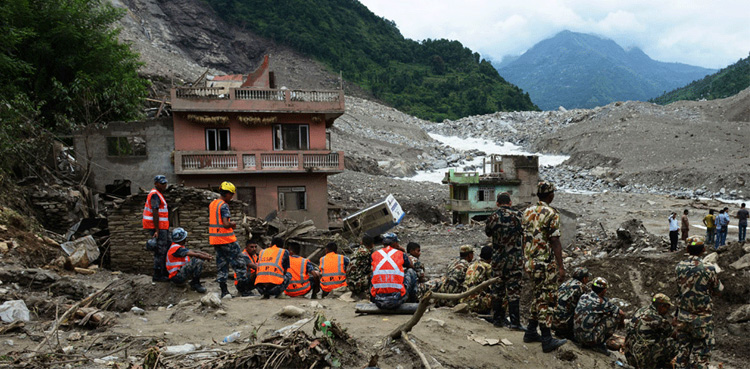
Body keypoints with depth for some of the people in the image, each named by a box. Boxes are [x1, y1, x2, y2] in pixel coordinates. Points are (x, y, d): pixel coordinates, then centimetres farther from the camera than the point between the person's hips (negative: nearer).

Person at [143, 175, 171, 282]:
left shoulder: (158, 194, 19)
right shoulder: (155, 195, -14)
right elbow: (155, 213, -21)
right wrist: (157, 230, -25)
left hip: (162, 228, 10)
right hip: (158, 228, -10)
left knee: (168, 249, 13)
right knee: (160, 252, -6)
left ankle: (166, 273, 19)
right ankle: (157, 275, 1)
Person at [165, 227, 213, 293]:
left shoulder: (177, 246, 15)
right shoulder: (176, 248, -18)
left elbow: (194, 252, 11)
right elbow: (196, 255, -21)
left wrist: (206, 254, -2)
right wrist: (208, 258, -8)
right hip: (177, 277, -11)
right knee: (198, 261, -25)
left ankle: (195, 281, 7)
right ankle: (195, 284, -10)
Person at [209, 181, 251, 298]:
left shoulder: (212, 204, 12)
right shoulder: (224, 205, -14)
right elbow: (226, 224, -23)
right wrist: (232, 224, -3)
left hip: (215, 240, 8)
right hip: (227, 240, -8)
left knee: (221, 265, 10)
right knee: (240, 263, 0)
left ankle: (224, 291, 9)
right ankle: (245, 290, 2)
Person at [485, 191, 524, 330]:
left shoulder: (493, 217, -2)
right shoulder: (518, 216, -5)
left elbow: (487, 232, 13)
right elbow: (525, 232, 4)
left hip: (497, 259, 2)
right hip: (515, 260, -2)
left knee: (497, 289, 12)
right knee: (514, 290, 1)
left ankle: (498, 318, 20)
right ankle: (515, 322, 0)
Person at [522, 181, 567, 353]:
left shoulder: (527, 212, 9)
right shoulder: (551, 214, -13)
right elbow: (555, 242, -16)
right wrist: (561, 267, -14)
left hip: (530, 262, 8)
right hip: (546, 263, -7)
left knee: (537, 297, 19)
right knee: (546, 300, -2)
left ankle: (531, 332, 25)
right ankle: (547, 340, 3)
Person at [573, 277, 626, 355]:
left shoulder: (583, 296, 8)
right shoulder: (603, 302, -10)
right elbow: (622, 314, 2)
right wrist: (621, 322, 23)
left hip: (577, 336, 7)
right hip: (590, 339, -7)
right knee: (615, 316, 3)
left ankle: (586, 344, 17)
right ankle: (599, 345, 6)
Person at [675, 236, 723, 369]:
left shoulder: (679, 267, -6)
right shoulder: (708, 269, -17)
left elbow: (679, 288, 4)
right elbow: (718, 290, -2)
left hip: (683, 316, 4)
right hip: (702, 318, -4)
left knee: (682, 349, 17)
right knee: (700, 352, 9)